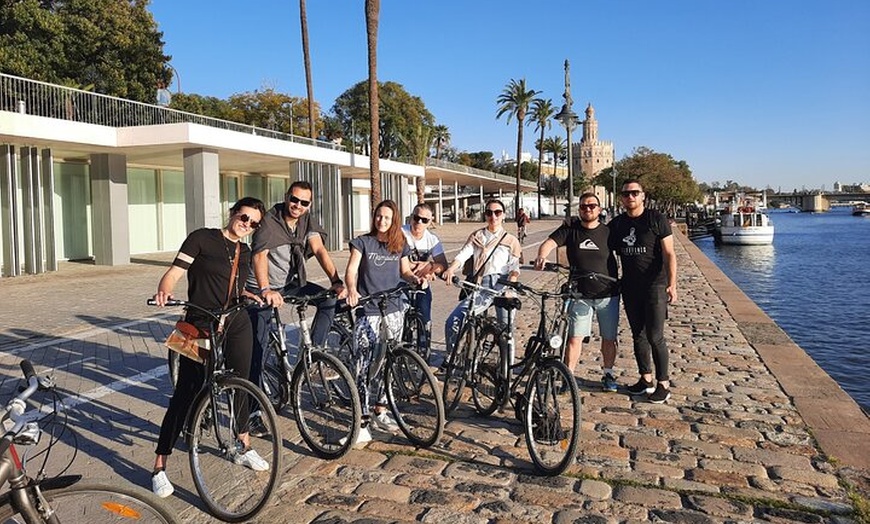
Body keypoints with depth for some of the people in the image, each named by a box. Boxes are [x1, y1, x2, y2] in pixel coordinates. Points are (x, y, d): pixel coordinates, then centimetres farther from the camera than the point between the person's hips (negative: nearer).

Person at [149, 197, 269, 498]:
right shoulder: (202, 238, -4)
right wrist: (164, 291, -30)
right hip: (200, 327, -5)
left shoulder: (245, 253, 13)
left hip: (236, 326, 6)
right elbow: (174, 272, -11)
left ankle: (244, 448, 33)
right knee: (185, 394, -5)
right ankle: (159, 467, 6)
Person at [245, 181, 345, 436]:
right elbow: (260, 255, -36)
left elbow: (319, 250, -15)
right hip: (261, 290, -6)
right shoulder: (269, 221, -21)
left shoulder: (307, 220, -4)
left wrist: (337, 282, -30)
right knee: (258, 347, -9)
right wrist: (266, 290, -53)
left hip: (290, 284, 6)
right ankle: (253, 411, -2)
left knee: (330, 298, -15)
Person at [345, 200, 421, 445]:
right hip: (367, 310, -4)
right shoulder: (363, 242, -1)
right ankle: (363, 420, -5)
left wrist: (416, 278, -3)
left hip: (393, 311, 4)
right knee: (363, 365, -10)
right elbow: (351, 270, -8)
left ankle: (380, 411, 25)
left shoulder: (400, 245, 10)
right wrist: (351, 290, -27)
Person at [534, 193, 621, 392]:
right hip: (580, 295, -1)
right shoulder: (570, 229, -1)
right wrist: (541, 256, -33)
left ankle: (608, 375, 29)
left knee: (609, 338, 11)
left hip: (608, 294, 1)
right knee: (574, 338, -2)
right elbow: (549, 243, -13)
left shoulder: (608, 231, 2)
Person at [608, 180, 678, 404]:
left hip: (655, 286, -5)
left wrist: (672, 284, -17)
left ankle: (663, 384, 6)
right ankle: (646, 379, 24)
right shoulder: (616, 224, 8)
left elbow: (669, 254, -8)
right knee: (638, 335, 12)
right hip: (630, 288, 5)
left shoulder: (657, 219, -5)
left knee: (655, 337, -5)